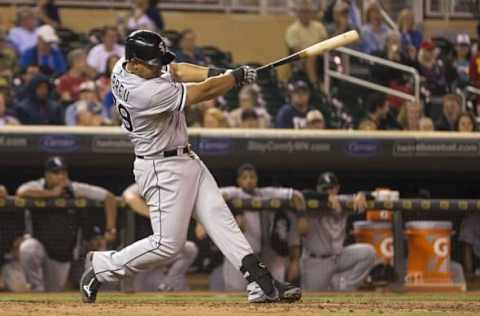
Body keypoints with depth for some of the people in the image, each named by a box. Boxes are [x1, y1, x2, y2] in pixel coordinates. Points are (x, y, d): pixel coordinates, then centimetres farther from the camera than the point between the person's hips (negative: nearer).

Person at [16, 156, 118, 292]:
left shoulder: (76, 189, -9)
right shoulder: (38, 186, -12)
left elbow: (109, 197, -7)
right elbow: (21, 193, -36)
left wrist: (110, 229, -14)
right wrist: (51, 193, -28)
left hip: (62, 256, 2)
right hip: (39, 244, -2)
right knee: (27, 249, -37)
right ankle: (37, 289, -20)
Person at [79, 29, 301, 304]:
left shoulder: (123, 67, -4)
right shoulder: (146, 93, -30)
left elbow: (175, 70, 8)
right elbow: (203, 92, -22)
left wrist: (219, 73, -6)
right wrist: (238, 77, -8)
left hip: (186, 159, 10)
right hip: (163, 169, -10)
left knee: (220, 217, 1)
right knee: (168, 244, -5)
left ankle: (259, 280, -4)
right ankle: (101, 267, 11)